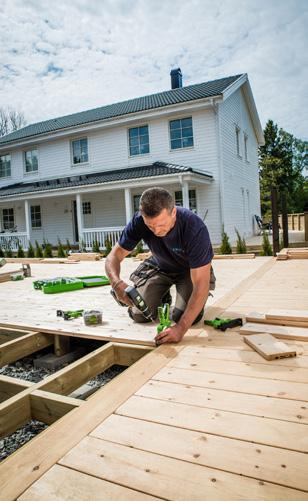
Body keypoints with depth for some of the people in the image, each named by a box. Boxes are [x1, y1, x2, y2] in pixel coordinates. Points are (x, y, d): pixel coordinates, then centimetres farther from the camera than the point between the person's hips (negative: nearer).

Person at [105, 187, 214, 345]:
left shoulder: (195, 228, -38)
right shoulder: (139, 221, -27)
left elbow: (201, 285, -37)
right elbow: (114, 256, -18)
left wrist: (181, 328, -45)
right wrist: (117, 283, -41)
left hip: (190, 270, -2)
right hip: (159, 267, 3)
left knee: (186, 316, -22)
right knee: (140, 314, -11)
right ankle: (163, 297, 20)